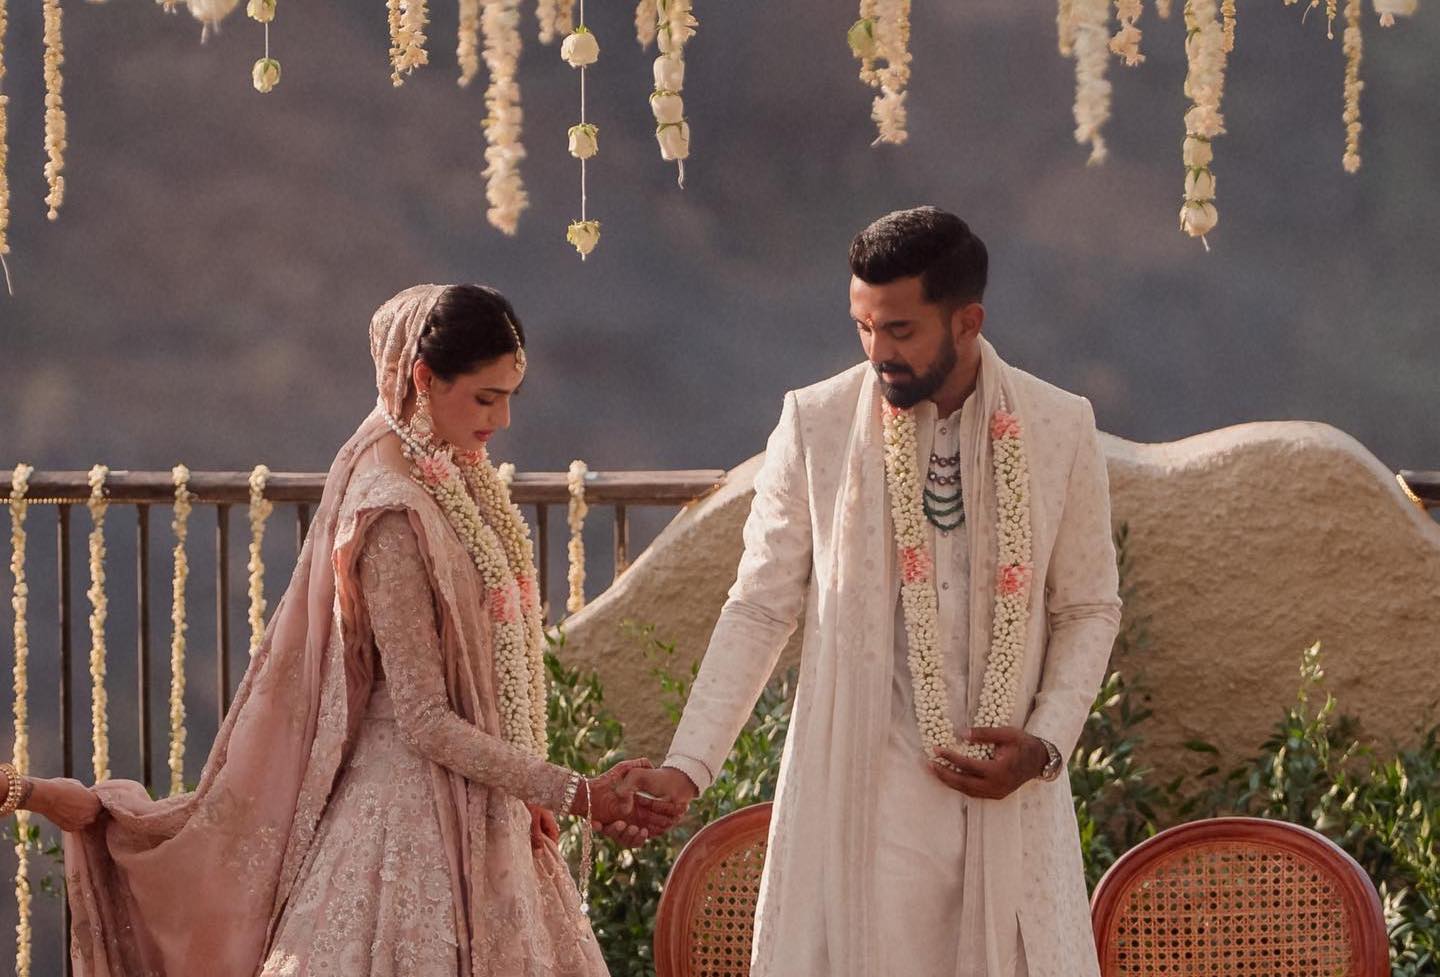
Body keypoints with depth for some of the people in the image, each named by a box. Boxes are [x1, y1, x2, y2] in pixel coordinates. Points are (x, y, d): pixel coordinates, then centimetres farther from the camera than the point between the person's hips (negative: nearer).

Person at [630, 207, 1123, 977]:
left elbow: (1089, 609, 11)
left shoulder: (1060, 429, 1)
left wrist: (1043, 744, -4)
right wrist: (687, 766, -7)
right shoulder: (816, 426, -2)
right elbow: (760, 608, 2)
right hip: (861, 797, -1)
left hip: (1009, 800, 1)